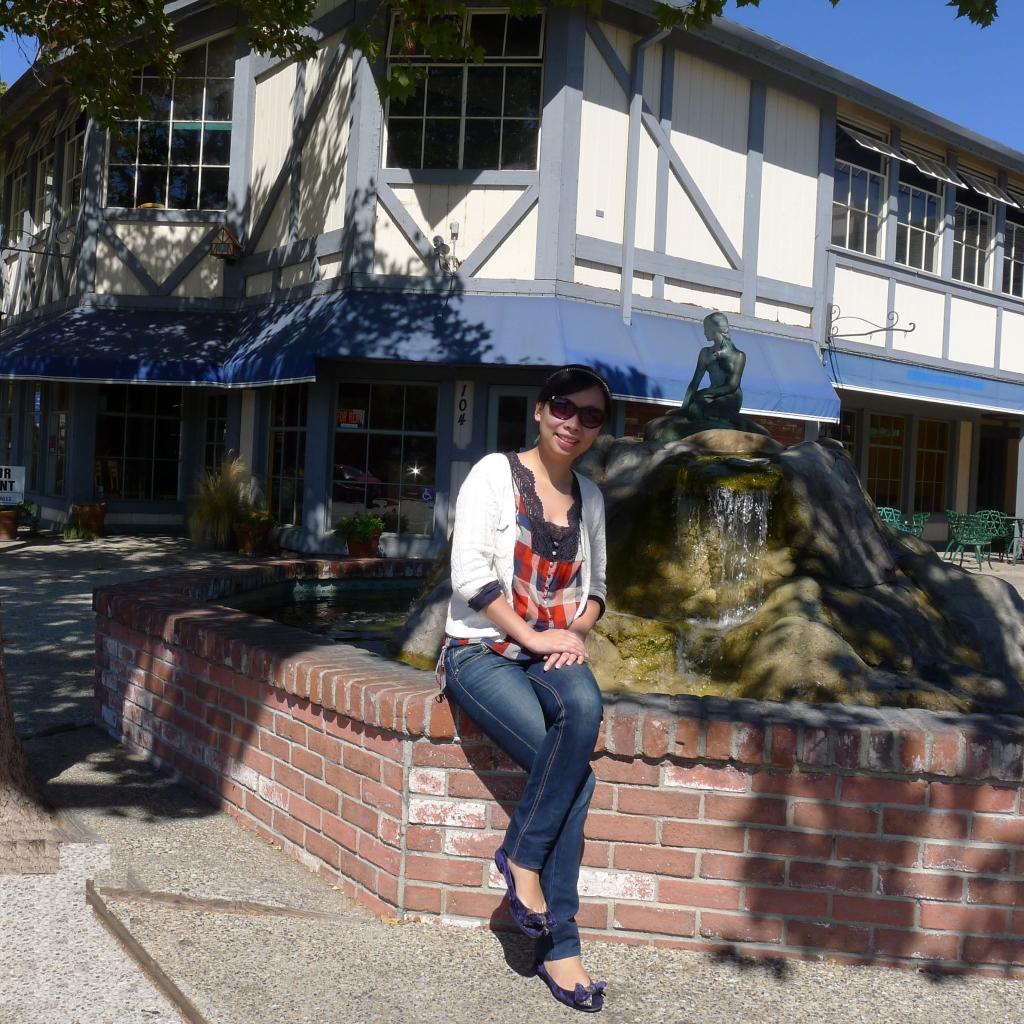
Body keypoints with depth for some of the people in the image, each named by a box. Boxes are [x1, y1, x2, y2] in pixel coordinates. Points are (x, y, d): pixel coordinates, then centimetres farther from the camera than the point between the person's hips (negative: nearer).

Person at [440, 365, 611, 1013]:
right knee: (576, 773, -25)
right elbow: (469, 573, -12)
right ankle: (558, 944, -8)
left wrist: (577, 631, -1)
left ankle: (523, 854, -14)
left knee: (585, 705, -31)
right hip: (482, 651, -5)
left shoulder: (589, 497, 13)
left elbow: (596, 585, 20)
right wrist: (531, 636, -15)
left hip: (554, 651, 5)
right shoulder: (495, 474, -4)